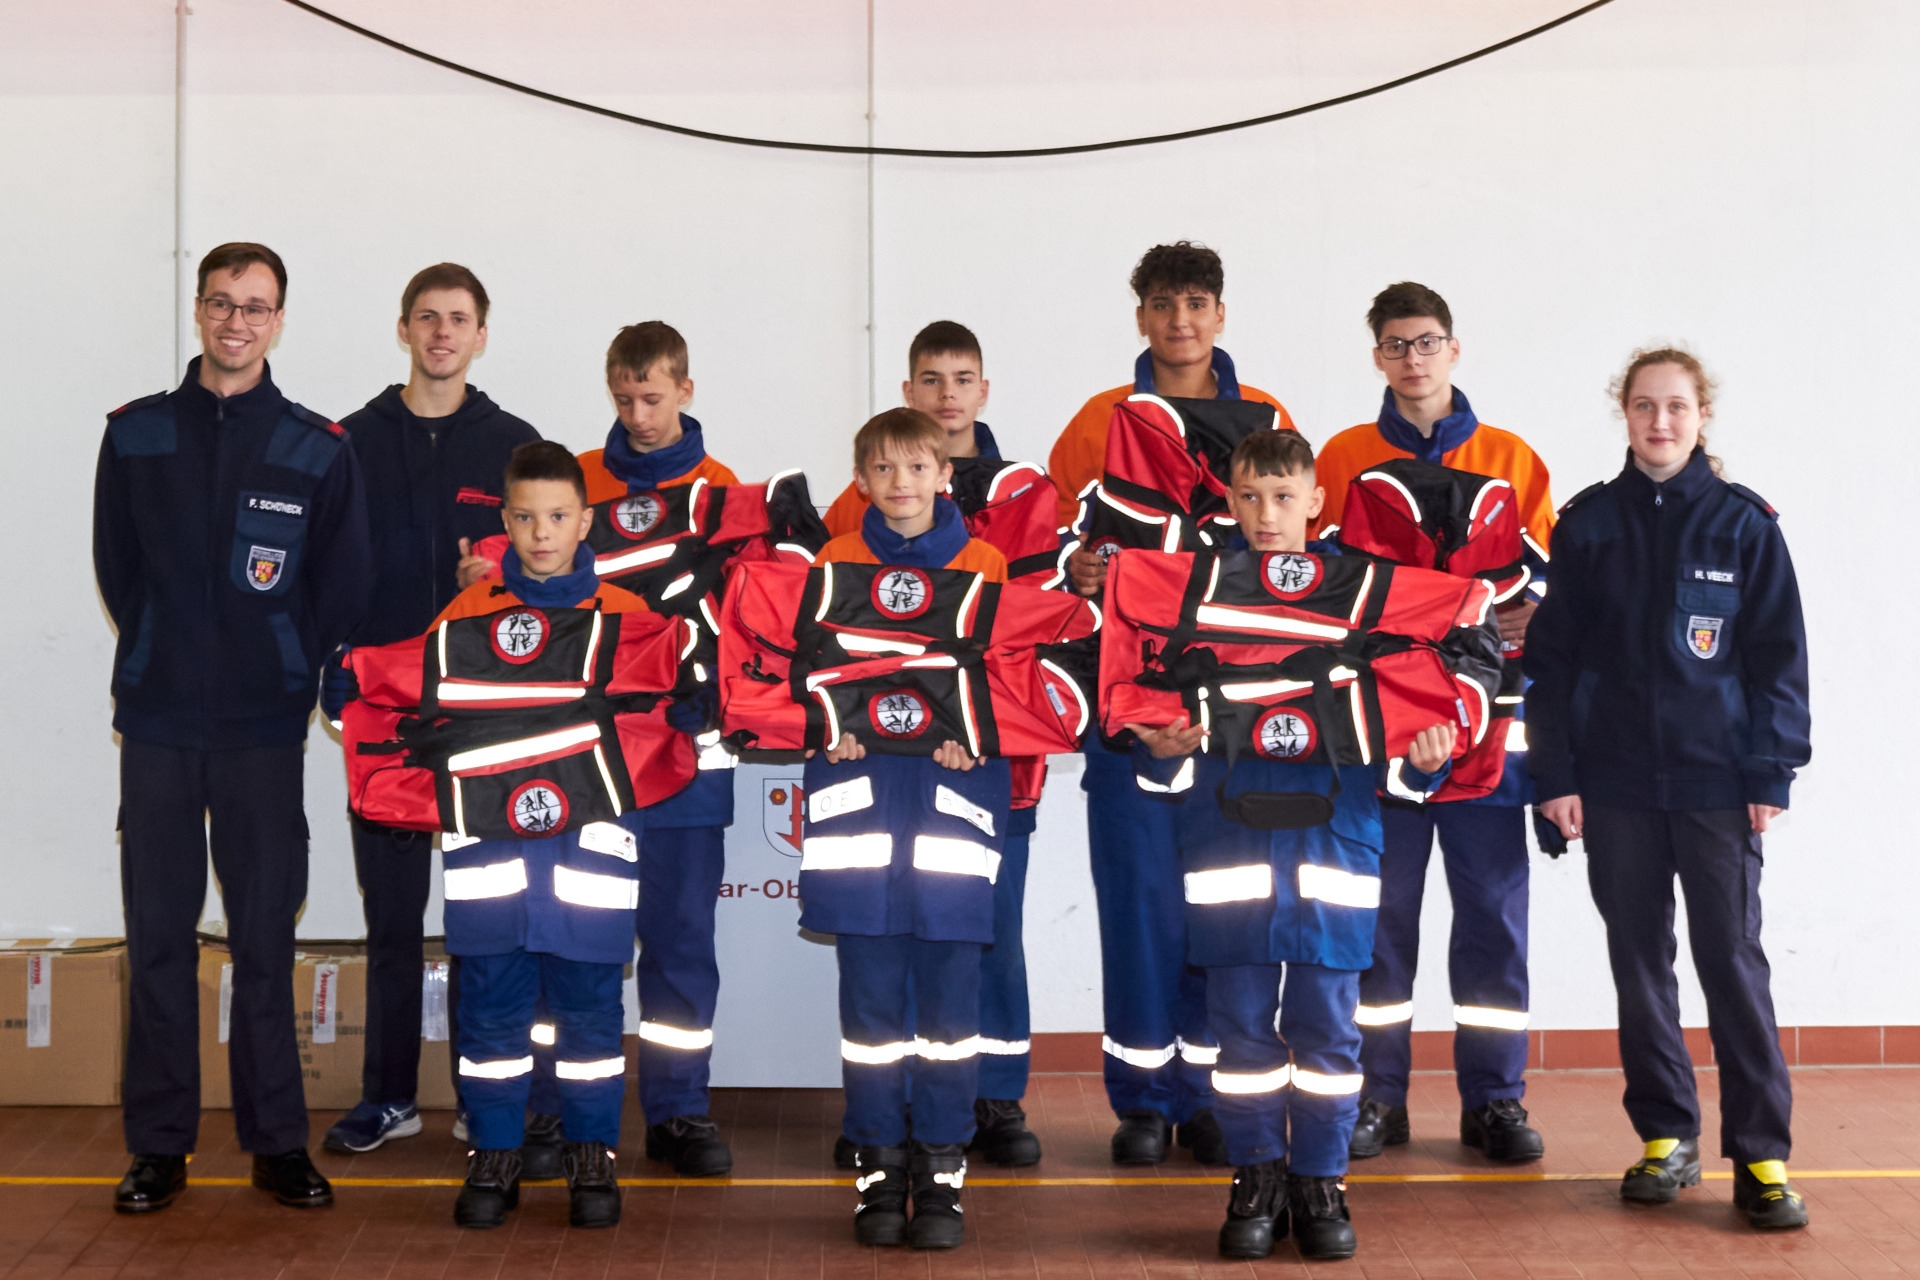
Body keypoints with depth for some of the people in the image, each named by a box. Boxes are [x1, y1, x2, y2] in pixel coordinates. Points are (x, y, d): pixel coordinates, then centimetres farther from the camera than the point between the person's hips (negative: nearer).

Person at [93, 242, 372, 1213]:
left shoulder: (317, 450, 2)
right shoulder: (135, 436, 5)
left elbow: (344, 588, 5)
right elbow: (115, 567, 10)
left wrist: (286, 674, 3)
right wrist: (168, 656, 6)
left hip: (266, 729, -1)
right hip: (156, 724, 1)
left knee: (265, 937, 4)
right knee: (158, 933, 4)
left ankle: (276, 1140, 12)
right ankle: (159, 1142, 13)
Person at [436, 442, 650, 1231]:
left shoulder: (626, 616, 6)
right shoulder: (468, 613, 7)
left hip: (591, 831, 0)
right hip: (490, 832, 1)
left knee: (589, 1002, 3)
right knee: (491, 1000, 4)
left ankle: (591, 1156, 14)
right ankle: (493, 1156, 14)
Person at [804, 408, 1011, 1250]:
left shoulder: (984, 565, 8)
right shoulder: (836, 562, 10)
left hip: (954, 776, 0)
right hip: (860, 774, 1)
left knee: (949, 974, -2)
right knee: (869, 977, 0)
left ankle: (942, 1165, 8)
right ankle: (878, 1160, 10)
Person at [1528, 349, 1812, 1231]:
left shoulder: (1743, 522, 1)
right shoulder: (1589, 522, 4)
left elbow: (1779, 656, 1)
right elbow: (1552, 654, 4)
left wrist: (1770, 774, -5)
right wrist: (1555, 774, -2)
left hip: (1716, 782, -2)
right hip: (1616, 781, 2)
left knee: (1733, 958, -2)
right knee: (1638, 958, 8)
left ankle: (1762, 1155, 4)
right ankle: (1666, 1137, 19)